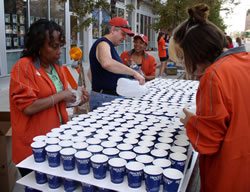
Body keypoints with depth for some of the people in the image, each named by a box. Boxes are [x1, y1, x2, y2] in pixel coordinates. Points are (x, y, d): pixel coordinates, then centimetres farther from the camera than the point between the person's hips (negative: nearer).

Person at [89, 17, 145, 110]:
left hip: (113, 96, 10)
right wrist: (134, 72, -33)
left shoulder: (109, 46, 18)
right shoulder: (103, 44, -13)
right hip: (104, 98, -10)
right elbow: (107, 63, -37)